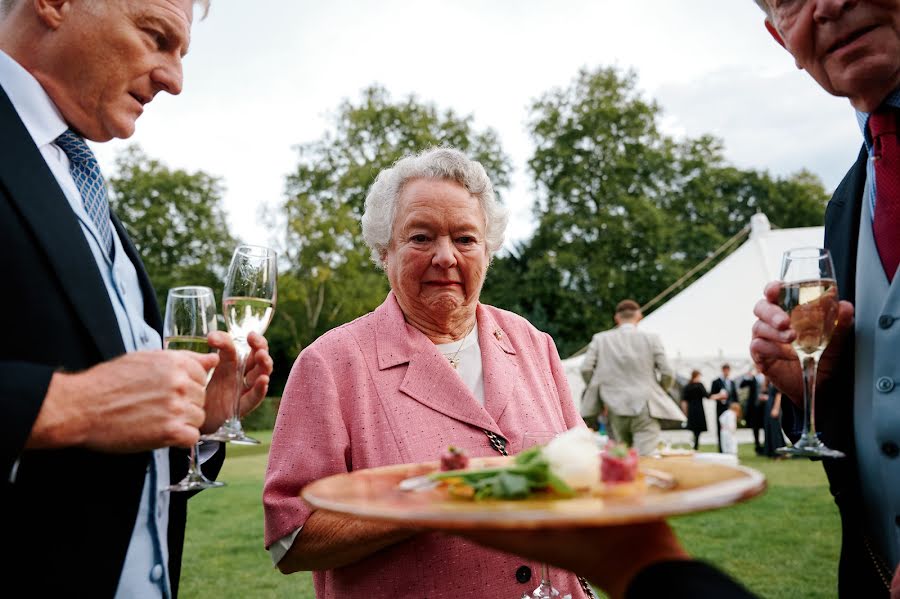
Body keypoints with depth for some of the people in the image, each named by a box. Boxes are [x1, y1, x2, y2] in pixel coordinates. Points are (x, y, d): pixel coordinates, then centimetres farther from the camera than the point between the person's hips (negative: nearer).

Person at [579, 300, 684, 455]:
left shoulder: (600, 339, 4)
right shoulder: (651, 339, 0)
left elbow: (586, 369, -3)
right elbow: (667, 374, -2)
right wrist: (658, 393, 17)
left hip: (615, 409, 3)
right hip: (645, 408, -2)